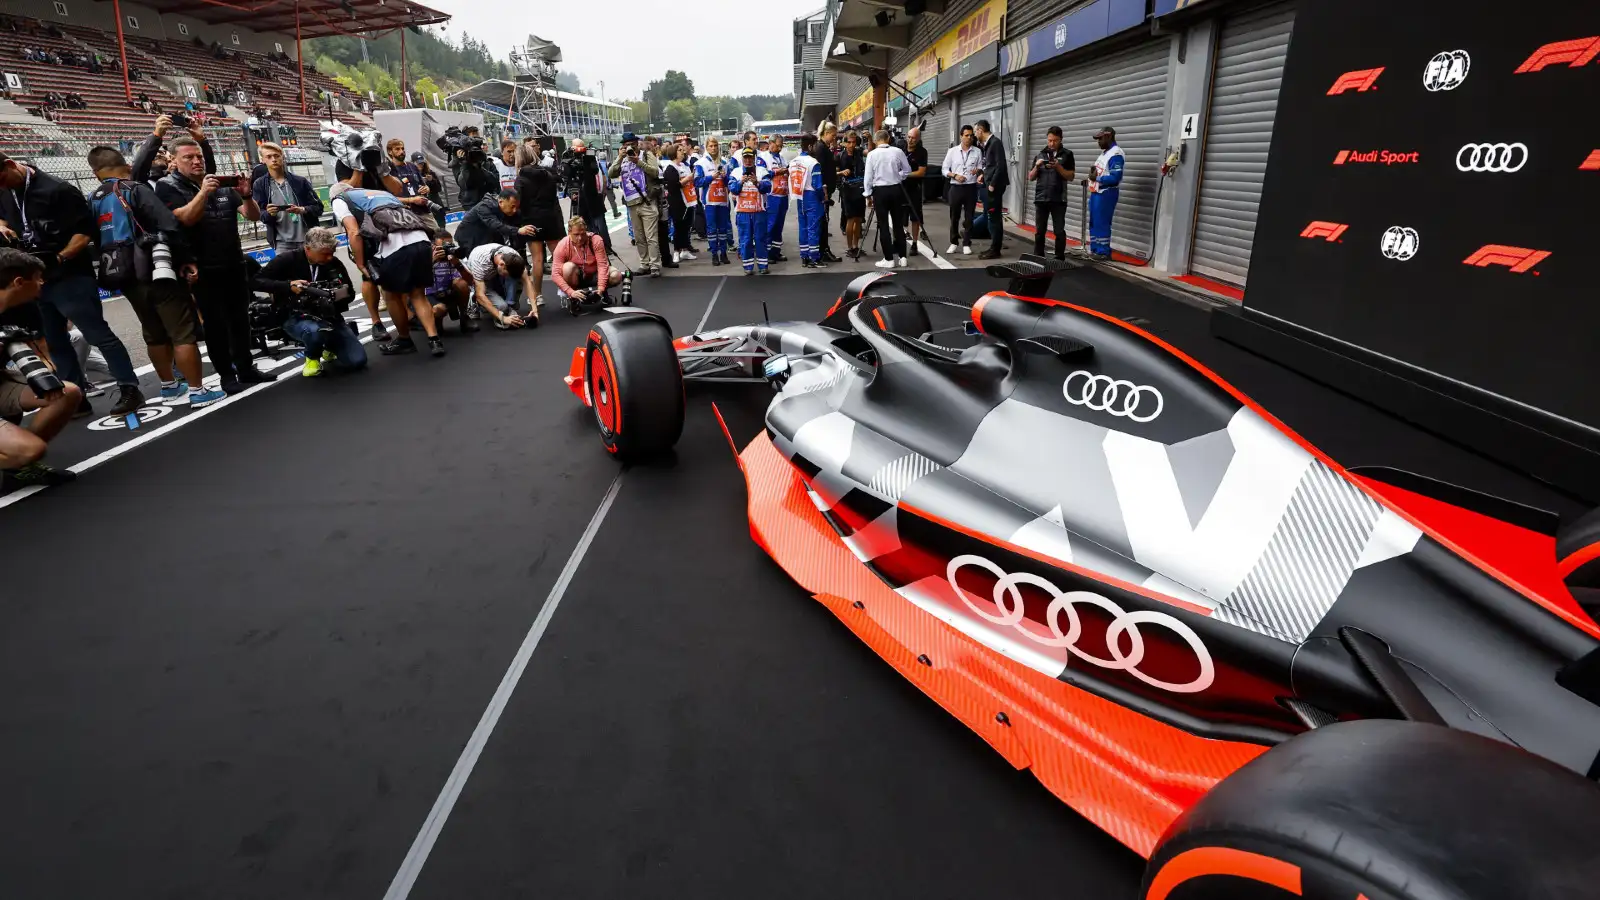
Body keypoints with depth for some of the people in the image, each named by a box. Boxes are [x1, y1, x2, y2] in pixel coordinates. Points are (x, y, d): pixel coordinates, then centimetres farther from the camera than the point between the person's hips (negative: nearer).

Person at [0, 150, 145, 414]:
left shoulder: (57, 190, -12)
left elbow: (87, 230, -15)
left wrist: (59, 259, -19)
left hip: (70, 277, -8)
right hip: (34, 280, 8)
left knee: (99, 335, -8)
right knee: (55, 343, 10)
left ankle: (129, 390, -5)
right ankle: (77, 398, 15)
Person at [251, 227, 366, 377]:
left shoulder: (334, 263, -2)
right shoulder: (287, 260, -10)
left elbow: (350, 292, 7)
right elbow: (256, 281, -11)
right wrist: (288, 285, -25)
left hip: (328, 316, 3)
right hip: (295, 317, -3)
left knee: (357, 360, -14)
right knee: (315, 331, -41)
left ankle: (330, 348, 23)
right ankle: (312, 357, -3)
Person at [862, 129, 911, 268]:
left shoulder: (872, 154, -6)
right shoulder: (898, 151, -1)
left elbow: (868, 176, -5)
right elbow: (907, 171, 8)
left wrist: (868, 194, 4)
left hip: (880, 190, -2)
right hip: (896, 189, 2)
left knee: (883, 226, 2)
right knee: (898, 224, 10)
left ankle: (888, 259, 1)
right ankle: (902, 257, 12)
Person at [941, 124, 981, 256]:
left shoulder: (977, 152, 4)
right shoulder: (952, 151, 3)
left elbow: (981, 168, 7)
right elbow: (944, 169, 4)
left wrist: (978, 171, -17)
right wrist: (955, 175, -12)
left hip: (971, 188, 0)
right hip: (955, 188, 0)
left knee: (969, 217, 2)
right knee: (954, 217, 6)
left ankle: (966, 244, 8)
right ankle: (954, 242, 17)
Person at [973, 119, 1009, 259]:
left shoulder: (995, 142, -13)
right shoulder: (985, 144, 14)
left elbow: (1001, 166, -18)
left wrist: (992, 184, -17)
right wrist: (982, 174, 7)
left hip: (994, 186, -9)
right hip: (988, 184, 9)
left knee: (994, 217, -6)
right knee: (990, 216, 11)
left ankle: (995, 250, -3)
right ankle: (993, 247, 17)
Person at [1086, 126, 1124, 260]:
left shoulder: (1116, 154, -15)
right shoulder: (1104, 152, 16)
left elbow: (1115, 178, -23)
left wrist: (1097, 178, -16)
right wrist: (1093, 174, 0)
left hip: (1106, 194, -10)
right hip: (1096, 193, 10)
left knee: (1102, 224, -7)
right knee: (1093, 223, 14)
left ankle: (1104, 252, -2)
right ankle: (1094, 250, 21)